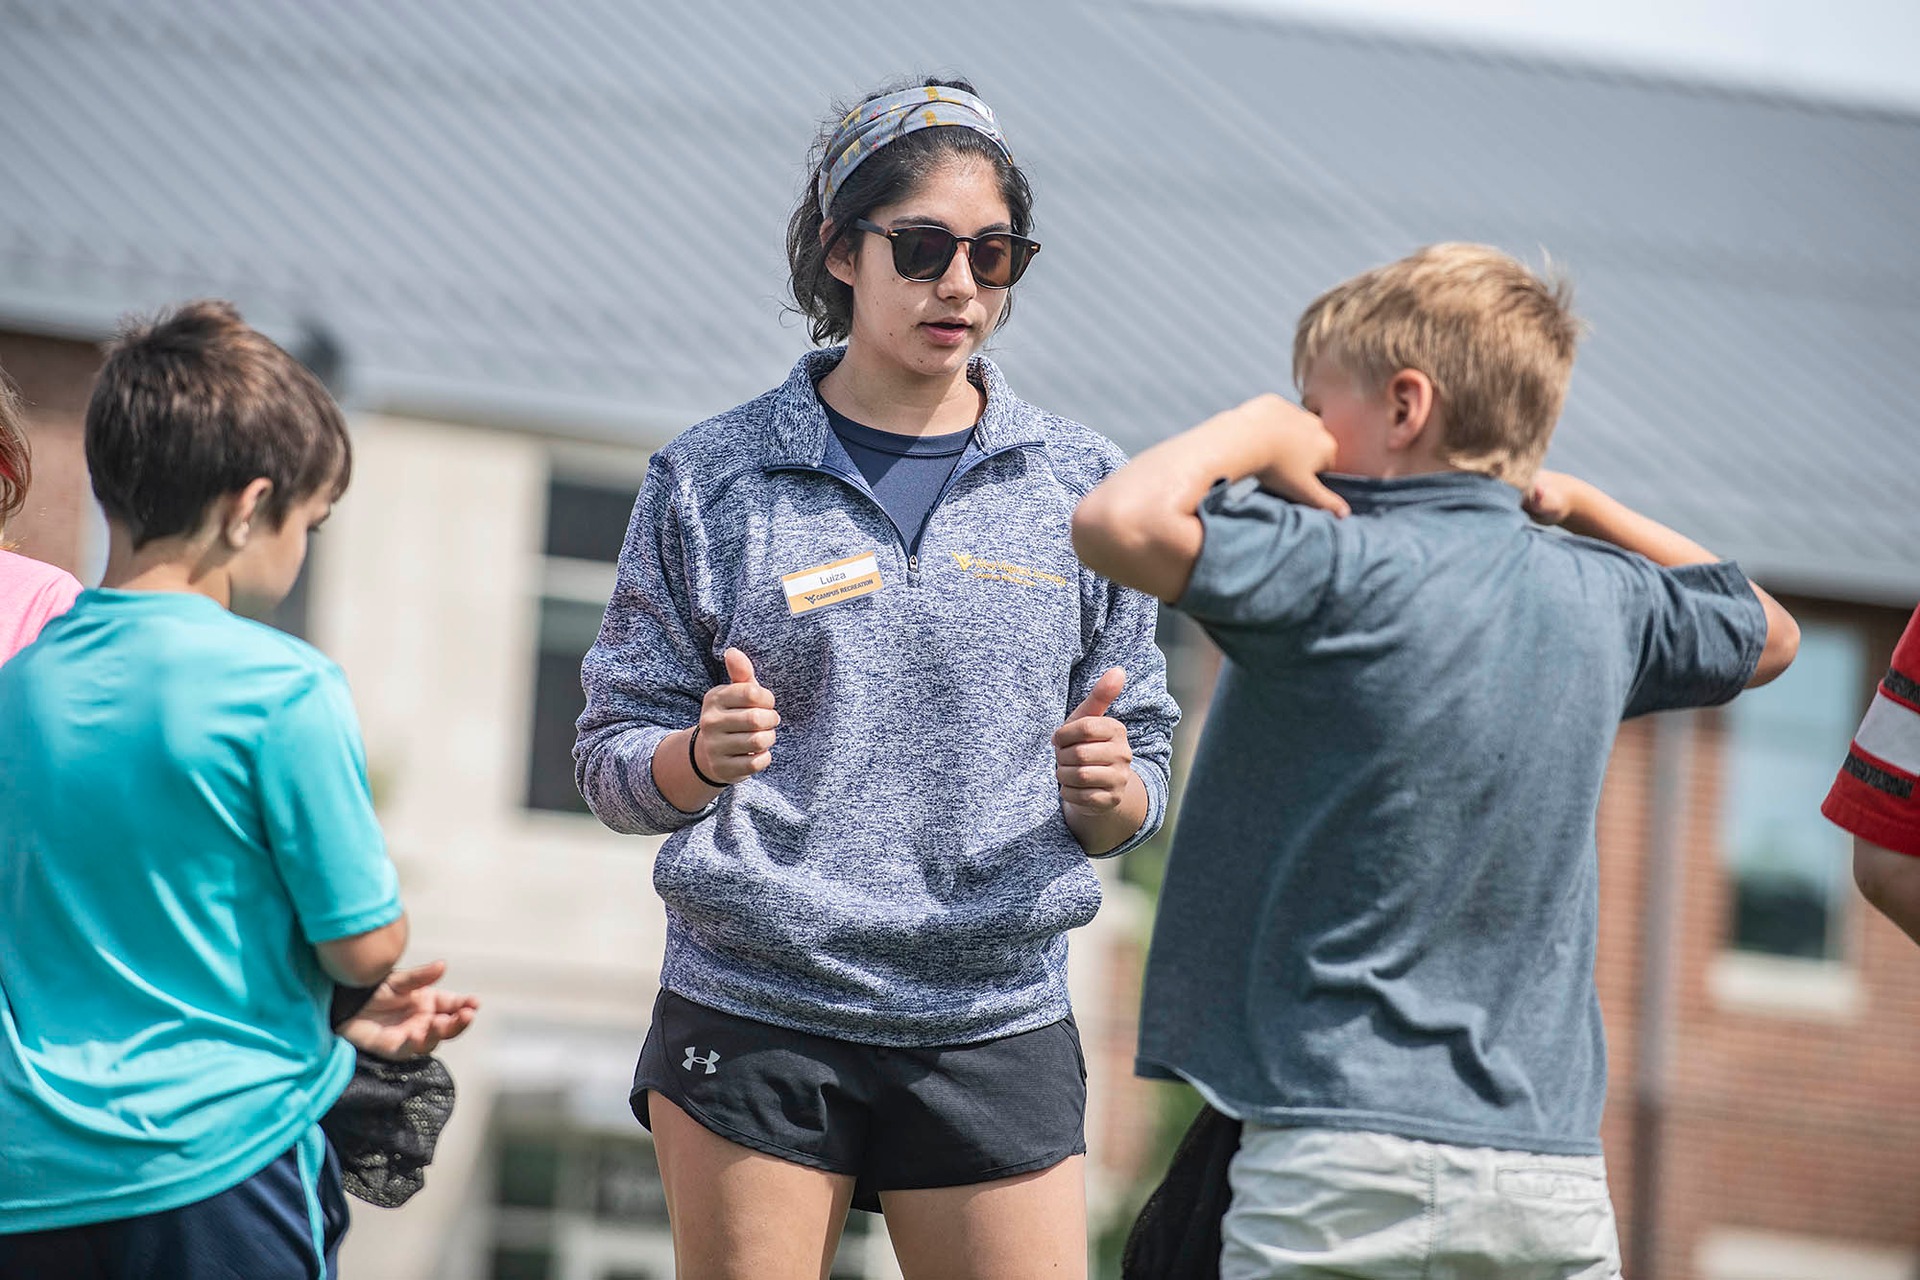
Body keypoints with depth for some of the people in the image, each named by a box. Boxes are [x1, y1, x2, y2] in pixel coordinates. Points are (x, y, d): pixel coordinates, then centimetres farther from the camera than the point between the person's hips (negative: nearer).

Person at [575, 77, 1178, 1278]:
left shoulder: (1082, 486, 7)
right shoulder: (715, 478, 2)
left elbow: (1139, 797, 10)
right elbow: (613, 762, 4)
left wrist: (1107, 791, -12)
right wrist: (701, 756, -17)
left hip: (997, 1031, 1)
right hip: (750, 1028, -1)